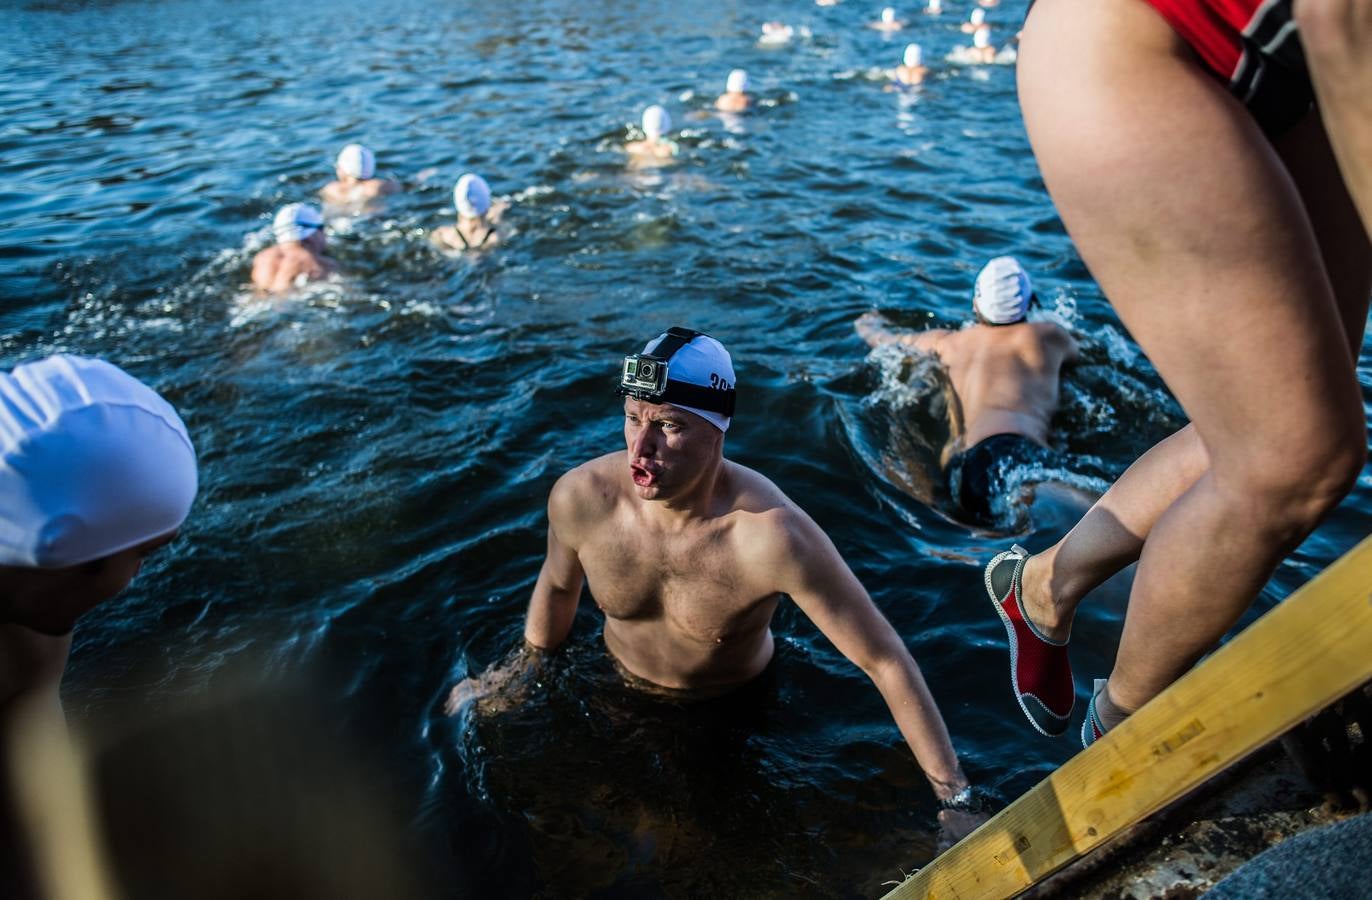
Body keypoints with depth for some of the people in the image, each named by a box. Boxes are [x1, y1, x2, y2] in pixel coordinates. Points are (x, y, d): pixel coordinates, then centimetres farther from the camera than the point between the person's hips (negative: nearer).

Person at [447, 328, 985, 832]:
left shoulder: (773, 536, -40)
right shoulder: (580, 497, -27)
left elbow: (887, 661, -32)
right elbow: (558, 582, -2)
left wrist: (956, 799, -28)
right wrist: (528, 661, 14)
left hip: (735, 710, -3)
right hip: (617, 686, 3)